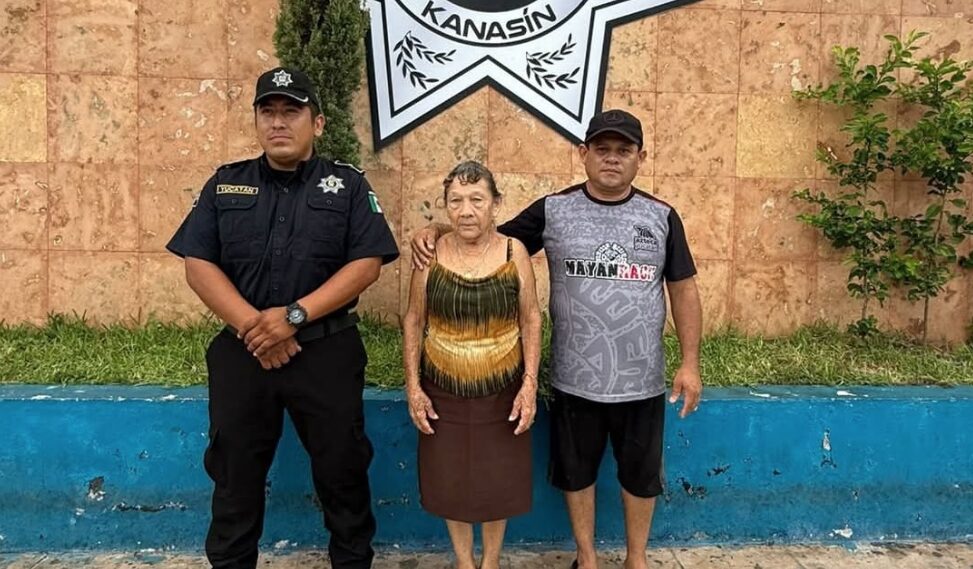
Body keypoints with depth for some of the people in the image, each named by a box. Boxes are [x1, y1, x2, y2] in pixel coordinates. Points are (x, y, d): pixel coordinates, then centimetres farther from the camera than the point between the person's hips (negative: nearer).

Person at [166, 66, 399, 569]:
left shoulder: (347, 185, 2)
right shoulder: (225, 184, 8)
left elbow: (366, 264, -8)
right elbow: (198, 264, 1)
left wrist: (295, 315, -18)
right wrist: (251, 325, -13)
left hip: (327, 351, -2)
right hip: (241, 351, 2)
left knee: (342, 470, 9)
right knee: (234, 472, 14)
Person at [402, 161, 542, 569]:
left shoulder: (514, 252, -7)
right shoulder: (430, 255, -6)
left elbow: (531, 321, -2)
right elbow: (413, 321, 1)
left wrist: (530, 383, -9)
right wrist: (413, 387, -3)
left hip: (502, 393, 0)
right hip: (443, 393, 1)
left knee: (498, 481, 14)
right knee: (451, 482, 14)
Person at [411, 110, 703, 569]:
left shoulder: (662, 217, 0)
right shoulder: (552, 210, -3)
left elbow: (684, 291, 3)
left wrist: (690, 363, -1)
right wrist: (436, 231, -15)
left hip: (641, 381, 1)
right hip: (574, 378, 0)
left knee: (640, 474, 17)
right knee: (575, 472, 15)